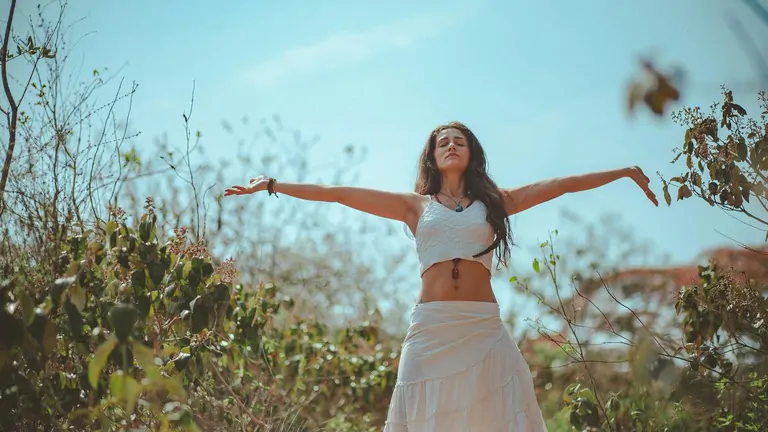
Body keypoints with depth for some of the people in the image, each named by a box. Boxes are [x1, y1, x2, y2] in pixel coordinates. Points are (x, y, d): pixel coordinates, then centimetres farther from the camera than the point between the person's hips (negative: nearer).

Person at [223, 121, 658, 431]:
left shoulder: (494, 201, 13)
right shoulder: (415, 206, 12)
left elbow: (561, 184, 14)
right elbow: (337, 193, 10)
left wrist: (624, 171, 16)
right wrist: (271, 185, 10)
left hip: (484, 329, 0)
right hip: (431, 329, 0)